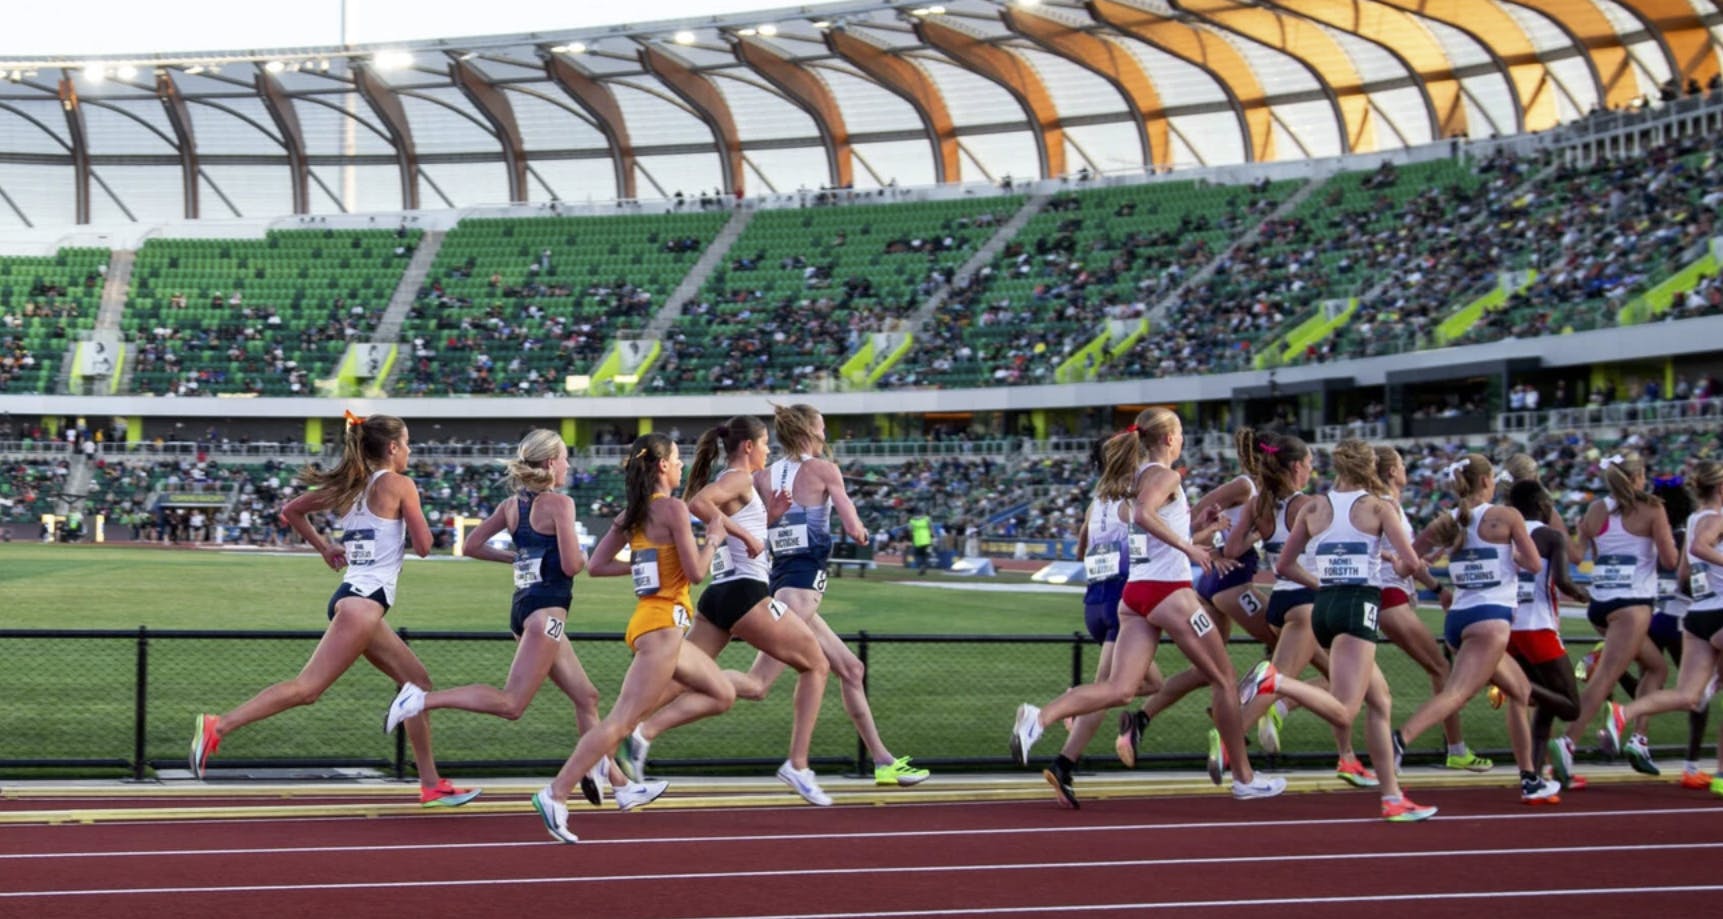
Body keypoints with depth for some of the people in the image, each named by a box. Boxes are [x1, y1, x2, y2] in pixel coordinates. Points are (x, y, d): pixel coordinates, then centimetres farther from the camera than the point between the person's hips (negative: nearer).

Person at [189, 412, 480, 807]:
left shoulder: (351, 487, 15)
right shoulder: (399, 485, -6)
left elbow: (289, 511, 20)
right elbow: (423, 546, -5)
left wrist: (324, 547, 24)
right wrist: (413, 514, 13)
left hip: (353, 596, 10)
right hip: (365, 600, -10)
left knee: (417, 680, 15)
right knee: (307, 688, -14)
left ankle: (431, 784, 15)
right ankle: (219, 726, -22)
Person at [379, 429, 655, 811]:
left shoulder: (511, 506, 11)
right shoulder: (559, 503, -10)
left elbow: (471, 546, 13)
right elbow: (571, 565, -15)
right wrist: (584, 556, 7)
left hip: (522, 607, 10)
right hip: (546, 610, -10)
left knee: (586, 697, 13)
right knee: (511, 703, -12)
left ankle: (620, 785, 14)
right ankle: (422, 699, -18)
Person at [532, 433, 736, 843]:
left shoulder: (632, 514, 11)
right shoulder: (673, 509, -12)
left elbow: (595, 565, 11)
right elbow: (695, 572, -13)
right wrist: (713, 539, 3)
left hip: (649, 621, 9)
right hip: (662, 625, -9)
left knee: (723, 694, 18)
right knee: (622, 720, -11)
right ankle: (556, 794, -15)